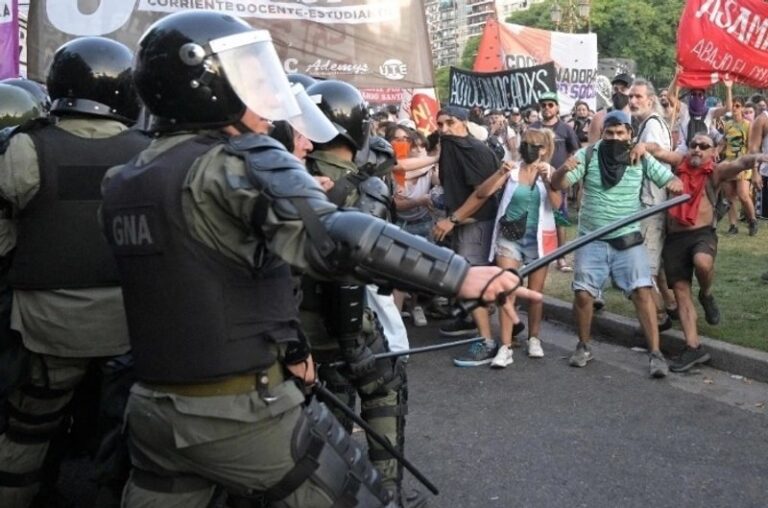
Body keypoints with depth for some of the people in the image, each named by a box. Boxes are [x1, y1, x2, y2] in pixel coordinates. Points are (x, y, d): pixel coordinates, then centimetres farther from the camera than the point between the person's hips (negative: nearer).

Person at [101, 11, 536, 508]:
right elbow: (332, 236, -31)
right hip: (243, 411, -7)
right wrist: (460, 274, -33)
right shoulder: (238, 161, -16)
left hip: (155, 407, 8)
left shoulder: (124, 182, 9)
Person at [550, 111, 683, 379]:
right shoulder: (588, 155, -5)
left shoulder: (642, 159, -2)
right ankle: (583, 346, 21)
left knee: (642, 292, -10)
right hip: (592, 240, 0)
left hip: (628, 239, 0)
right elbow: (557, 185, -10)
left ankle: (655, 353, -4)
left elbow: (671, 179, 1)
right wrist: (564, 170, -33)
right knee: (582, 294, -2)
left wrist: (674, 183, -24)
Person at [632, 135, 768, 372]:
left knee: (702, 263, -36)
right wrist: (643, 145, -19)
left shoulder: (716, 170, 1)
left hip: (702, 233, -3)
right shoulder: (681, 162, 10)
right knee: (681, 293, 2)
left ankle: (707, 296, -1)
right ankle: (694, 347, 10)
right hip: (674, 237, 4)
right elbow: (658, 150, 4)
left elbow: (739, 163, -16)